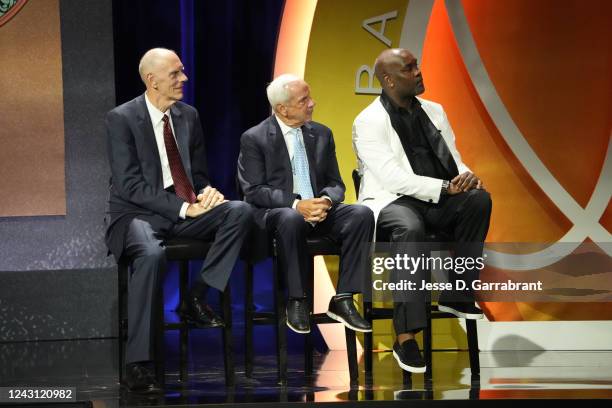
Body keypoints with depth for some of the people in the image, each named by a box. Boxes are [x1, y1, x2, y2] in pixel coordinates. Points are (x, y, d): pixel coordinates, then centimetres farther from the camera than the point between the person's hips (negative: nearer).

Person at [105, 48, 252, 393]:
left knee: (241, 211, -21)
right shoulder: (122, 119, -6)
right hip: (138, 214, -5)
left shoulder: (188, 116, 12)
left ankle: (197, 298, -13)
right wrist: (183, 208, -21)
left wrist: (206, 193, -7)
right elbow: (130, 185, -14)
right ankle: (138, 364, -34)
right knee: (152, 254, -38)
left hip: (186, 211, 5)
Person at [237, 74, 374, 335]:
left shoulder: (322, 134, 13)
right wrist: (296, 204, -22)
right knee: (291, 219, -40)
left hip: (320, 209, 5)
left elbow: (336, 184, 12)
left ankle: (343, 300, -22)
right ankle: (296, 302, -24)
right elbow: (254, 191, -9)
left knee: (362, 214, -25)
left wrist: (326, 201, -13)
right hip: (275, 213, -4)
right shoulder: (254, 139, -2)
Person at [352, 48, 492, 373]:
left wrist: (466, 176, -10)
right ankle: (405, 337, -38)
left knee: (478, 199, -23)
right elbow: (392, 178, -17)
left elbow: (454, 161, 15)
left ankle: (457, 295, -15)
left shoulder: (433, 112, 15)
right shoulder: (369, 122, -6)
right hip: (390, 201, -6)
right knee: (409, 228, -39)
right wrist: (445, 187, -22)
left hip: (434, 201, 6)